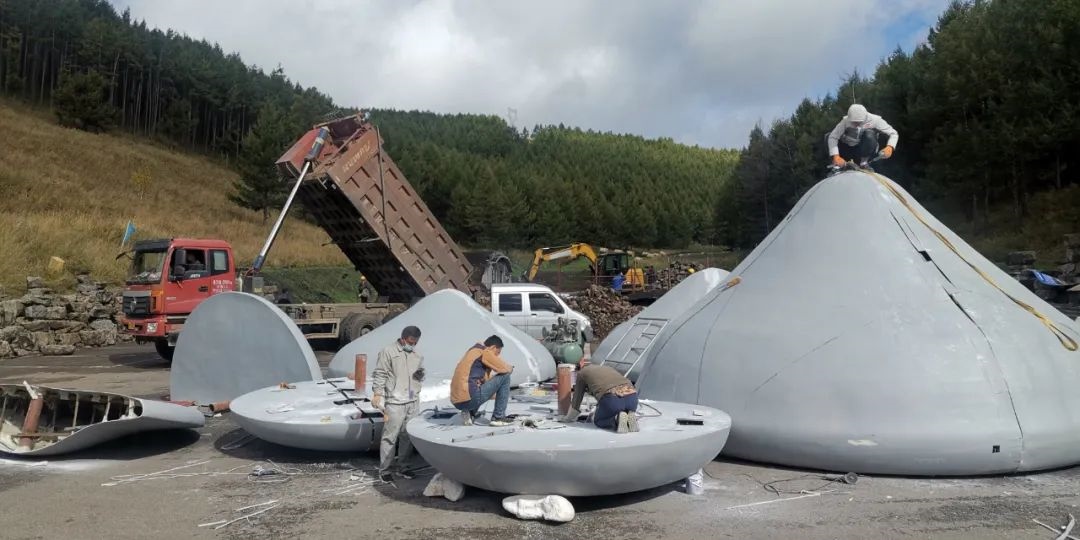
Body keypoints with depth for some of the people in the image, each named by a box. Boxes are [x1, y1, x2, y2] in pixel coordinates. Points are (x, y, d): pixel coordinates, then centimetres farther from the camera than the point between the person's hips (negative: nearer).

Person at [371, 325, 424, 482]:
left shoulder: (418, 356, 15)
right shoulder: (388, 352, -4)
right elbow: (379, 374, -6)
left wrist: (420, 376, 1)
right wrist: (377, 393, -14)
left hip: (413, 402, 6)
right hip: (394, 403, -6)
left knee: (407, 436, 9)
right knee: (390, 437, -2)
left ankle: (402, 467, 21)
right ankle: (385, 470, 7)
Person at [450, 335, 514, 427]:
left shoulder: (472, 351, 24)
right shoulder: (485, 352, -3)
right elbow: (506, 368, -1)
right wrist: (510, 368, 22)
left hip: (457, 402, 9)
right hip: (469, 399, -9)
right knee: (505, 376, 0)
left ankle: (470, 413, 16)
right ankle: (498, 417, 2)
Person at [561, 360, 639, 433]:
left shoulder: (582, 372, 24)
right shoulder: (608, 368, 38)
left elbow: (577, 397, 31)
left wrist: (569, 417, 48)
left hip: (612, 399, -5)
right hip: (632, 397, 5)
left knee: (598, 421, 23)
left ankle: (618, 419, -5)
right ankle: (630, 416, 1)